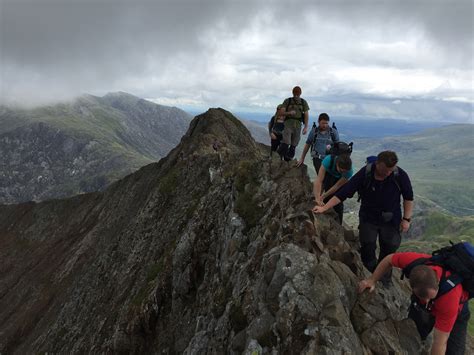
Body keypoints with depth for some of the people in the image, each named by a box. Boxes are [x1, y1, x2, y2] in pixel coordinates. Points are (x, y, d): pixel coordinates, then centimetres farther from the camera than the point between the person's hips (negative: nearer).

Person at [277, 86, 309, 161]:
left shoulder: (304, 102, 7)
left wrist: (306, 127, -4)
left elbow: (306, 115, 5)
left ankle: (288, 159, 15)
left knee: (294, 144, 5)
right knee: (286, 142, -17)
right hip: (288, 123, -2)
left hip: (298, 124, 3)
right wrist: (289, 113, -17)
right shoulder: (287, 101, 3)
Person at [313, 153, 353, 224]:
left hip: (340, 180, 0)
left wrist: (322, 197, -32)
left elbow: (337, 186, -29)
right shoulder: (329, 160, -42)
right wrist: (317, 198, -50)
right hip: (328, 175, 0)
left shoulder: (349, 171, -37)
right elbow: (319, 180, -44)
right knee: (327, 199, -8)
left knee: (338, 202, -7)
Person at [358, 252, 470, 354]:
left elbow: (440, 343, -35)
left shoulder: (450, 297, -45)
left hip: (456, 307, -3)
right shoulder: (414, 261, -41)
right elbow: (389, 259, -16)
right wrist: (372, 280, -21)